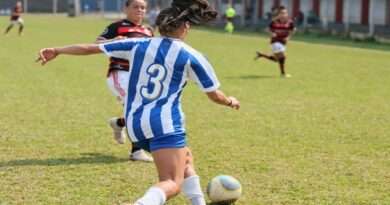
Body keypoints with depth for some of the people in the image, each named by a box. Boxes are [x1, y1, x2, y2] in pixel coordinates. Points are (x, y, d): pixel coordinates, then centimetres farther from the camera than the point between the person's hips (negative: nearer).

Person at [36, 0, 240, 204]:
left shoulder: (138, 45, 8)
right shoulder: (191, 57, 0)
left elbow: (91, 48, 11)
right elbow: (214, 95, 9)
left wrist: (57, 51, 21)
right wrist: (230, 102, 30)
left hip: (136, 125, 6)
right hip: (166, 124, -6)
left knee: (186, 159, 27)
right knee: (172, 183, -13)